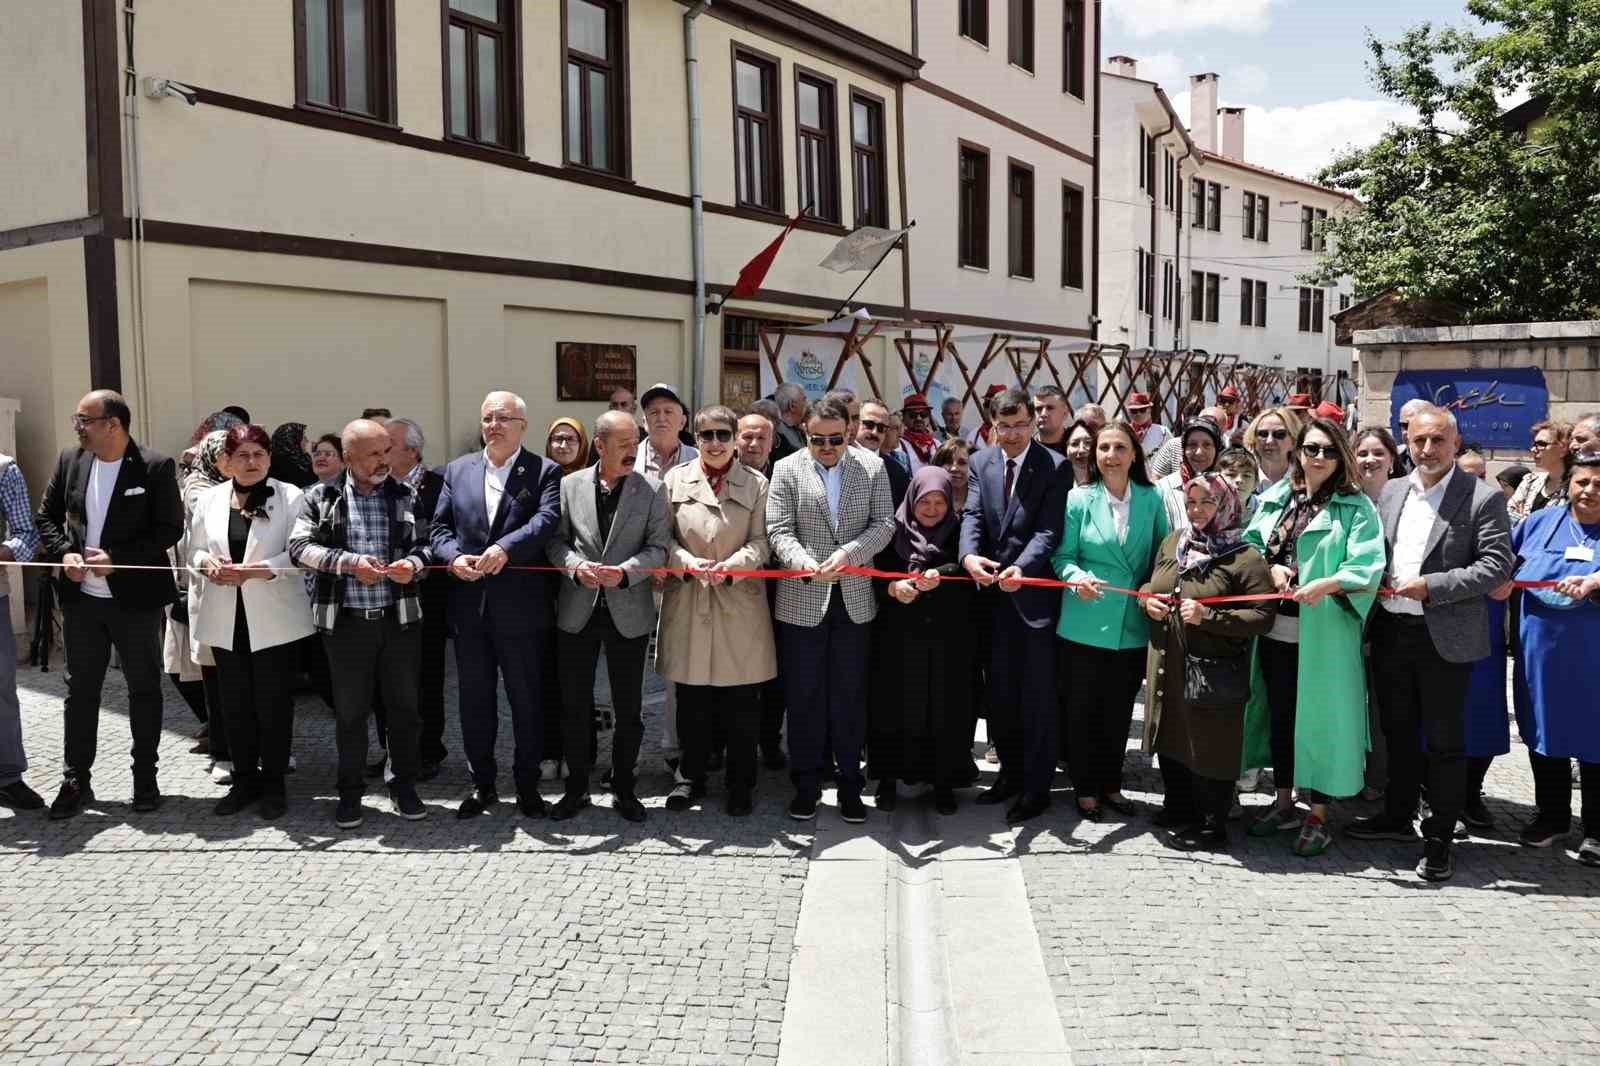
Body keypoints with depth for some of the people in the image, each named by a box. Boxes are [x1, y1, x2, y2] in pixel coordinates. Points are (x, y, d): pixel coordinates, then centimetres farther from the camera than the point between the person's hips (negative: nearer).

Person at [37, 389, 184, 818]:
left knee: (144, 689, 8)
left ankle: (145, 778, 20)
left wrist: (116, 558, -20)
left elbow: (169, 529, -13)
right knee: (80, 690, 10)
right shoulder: (70, 461, 4)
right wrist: (64, 553, -7)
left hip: (135, 598, -4)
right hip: (82, 598, 4)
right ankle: (75, 780, 20)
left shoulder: (156, 468, -11)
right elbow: (45, 517, 11)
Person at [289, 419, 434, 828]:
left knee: (404, 705, 8)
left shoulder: (404, 497, 7)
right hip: (346, 622, -1)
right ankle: (350, 792, 21)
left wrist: (413, 563, -14)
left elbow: (426, 544, 9)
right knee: (350, 710, 8)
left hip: (399, 619, 2)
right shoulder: (321, 498, 2)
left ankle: (403, 785, 23)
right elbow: (299, 545, -7)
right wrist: (350, 562, -18)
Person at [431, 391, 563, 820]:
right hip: (470, 606, 4)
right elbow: (440, 527, 8)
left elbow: (547, 519, -17)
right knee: (475, 700, 13)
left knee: (527, 700, 7)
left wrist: (504, 547, -30)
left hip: (521, 607, -4)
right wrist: (454, 557, -12)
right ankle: (482, 784, 27)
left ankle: (527, 784, 22)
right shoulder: (457, 470, 11)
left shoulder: (544, 472, -1)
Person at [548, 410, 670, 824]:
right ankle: (576, 787, 25)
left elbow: (658, 548, -5)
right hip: (577, 612, 1)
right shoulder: (569, 485, 3)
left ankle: (623, 788, 24)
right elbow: (556, 540, 3)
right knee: (574, 705, 10)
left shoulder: (650, 490, -2)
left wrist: (625, 571, -21)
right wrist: (576, 565, -16)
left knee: (629, 708, 7)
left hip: (628, 612, -1)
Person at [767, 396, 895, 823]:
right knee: (804, 696, 7)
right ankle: (806, 784, 20)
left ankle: (849, 783, 20)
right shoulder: (787, 469, 1)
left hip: (854, 600, 1)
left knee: (850, 696, 9)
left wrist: (848, 552, -17)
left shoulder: (872, 467, 4)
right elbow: (778, 530, -5)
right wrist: (804, 561, -24)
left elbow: (884, 524, -1)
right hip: (802, 600, -1)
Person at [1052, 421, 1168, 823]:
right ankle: (1085, 788, 22)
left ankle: (1111, 784, 29)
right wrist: (1077, 577, -22)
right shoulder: (1079, 499, -5)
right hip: (1086, 624, -2)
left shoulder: (1151, 499, 2)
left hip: (1132, 626, 2)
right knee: (1084, 709, 8)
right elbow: (1063, 555, -4)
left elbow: (1161, 555, 9)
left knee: (1120, 710, 14)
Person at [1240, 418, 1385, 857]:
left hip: (1324, 632, -4)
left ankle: (1317, 817, 15)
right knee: (1280, 714, 14)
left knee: (1320, 716, 2)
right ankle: (1284, 803, 30)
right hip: (1276, 627, 5)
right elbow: (1250, 544, 15)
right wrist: (1271, 566, -4)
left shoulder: (1357, 507, -3)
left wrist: (1326, 584, -27)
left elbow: (1366, 568, -12)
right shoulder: (1274, 498, 11)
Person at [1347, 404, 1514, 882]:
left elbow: (1497, 565, -13)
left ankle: (1439, 839, 15)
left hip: (1445, 638, -5)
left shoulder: (1483, 498, -7)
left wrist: (1431, 586, -19)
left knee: (1444, 740, 4)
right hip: (1393, 632, 5)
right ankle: (1398, 816, 34)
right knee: (1398, 731, 18)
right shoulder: (1390, 492, 9)